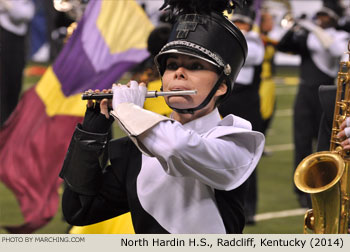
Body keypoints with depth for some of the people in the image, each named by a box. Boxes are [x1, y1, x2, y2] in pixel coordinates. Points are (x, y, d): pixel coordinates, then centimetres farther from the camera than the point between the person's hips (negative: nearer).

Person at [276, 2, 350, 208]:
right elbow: (282, 46, 3)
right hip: (306, 93, 2)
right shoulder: (307, 38, 10)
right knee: (302, 141, -2)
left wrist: (316, 30, -19)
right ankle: (304, 191, 4)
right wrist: (294, 29, -13)